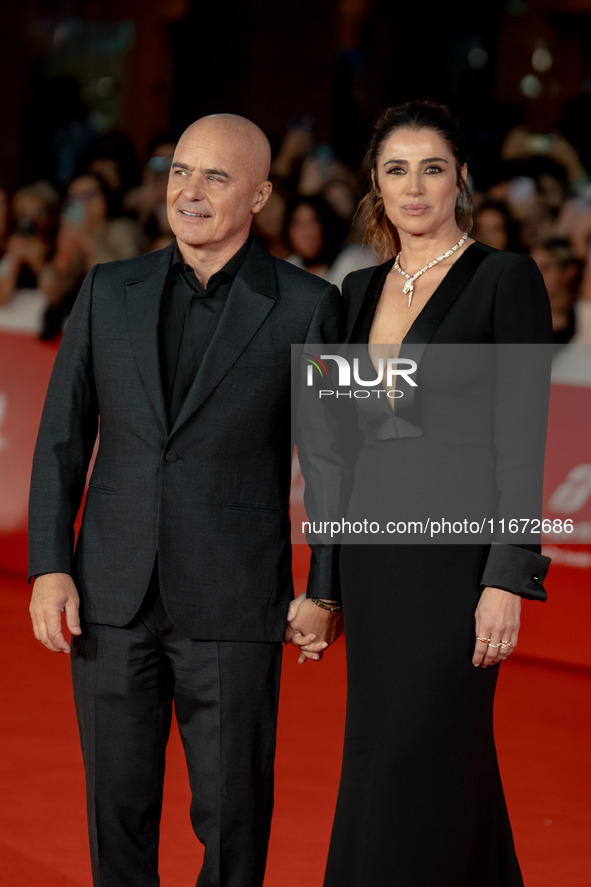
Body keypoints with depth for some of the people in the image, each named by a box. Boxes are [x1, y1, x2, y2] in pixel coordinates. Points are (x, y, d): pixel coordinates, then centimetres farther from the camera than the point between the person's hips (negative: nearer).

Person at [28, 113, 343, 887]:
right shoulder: (110, 292, 6)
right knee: (118, 804, 8)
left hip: (233, 608, -3)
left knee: (233, 813, 1)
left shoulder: (305, 306, -2)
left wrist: (325, 592, -1)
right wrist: (49, 567, 0)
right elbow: (62, 438, 8)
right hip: (113, 599, 3)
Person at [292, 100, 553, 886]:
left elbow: (523, 439, -10)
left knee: (412, 766, -9)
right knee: (450, 764, 12)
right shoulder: (361, 290, 13)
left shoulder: (506, 279, -6)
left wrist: (507, 580, -16)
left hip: (456, 554, -6)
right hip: (374, 556, 6)